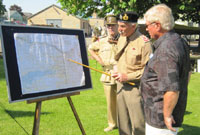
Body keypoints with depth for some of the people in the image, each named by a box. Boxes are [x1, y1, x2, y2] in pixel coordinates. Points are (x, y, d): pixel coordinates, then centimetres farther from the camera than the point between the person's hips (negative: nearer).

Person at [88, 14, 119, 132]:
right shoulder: (102, 41, 10)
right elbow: (90, 48, 27)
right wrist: (98, 59, 13)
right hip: (107, 77, 4)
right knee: (110, 102, 12)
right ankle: (112, 123, 28)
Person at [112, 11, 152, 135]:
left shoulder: (144, 43, -16)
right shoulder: (121, 39, 9)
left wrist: (128, 76, -18)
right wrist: (116, 70, 6)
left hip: (135, 88, -7)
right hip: (121, 85, 7)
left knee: (138, 125, 1)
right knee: (123, 122, 17)